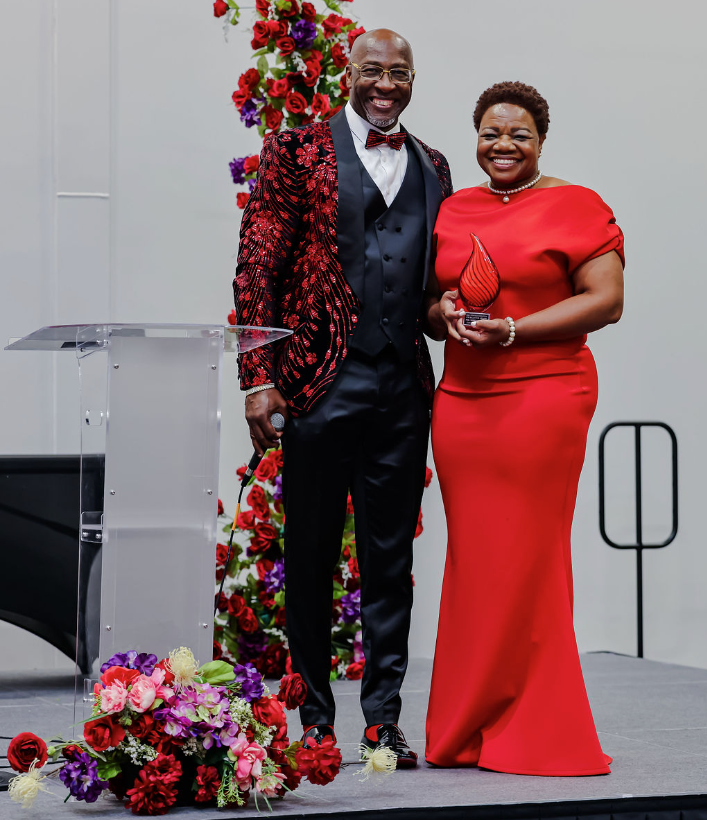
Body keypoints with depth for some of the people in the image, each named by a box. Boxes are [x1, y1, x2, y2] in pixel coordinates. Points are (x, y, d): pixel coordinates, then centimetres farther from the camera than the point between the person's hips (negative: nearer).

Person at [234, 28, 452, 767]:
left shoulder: (431, 168, 15)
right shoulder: (297, 152, 1)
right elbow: (256, 270, -3)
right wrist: (258, 378, -10)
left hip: (403, 390, 4)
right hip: (319, 382, -3)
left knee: (390, 559, 6)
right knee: (310, 558, 4)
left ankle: (383, 719, 12)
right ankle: (316, 718, 15)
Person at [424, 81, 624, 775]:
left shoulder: (576, 206, 0)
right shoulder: (452, 211, 16)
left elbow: (606, 299, -8)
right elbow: (432, 302, 23)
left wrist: (512, 330, -15)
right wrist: (444, 313, -2)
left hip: (544, 398, -5)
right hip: (460, 400, 5)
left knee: (526, 559, -5)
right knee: (472, 558, 5)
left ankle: (534, 734, 5)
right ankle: (469, 730, 12)